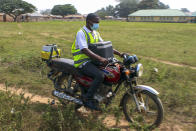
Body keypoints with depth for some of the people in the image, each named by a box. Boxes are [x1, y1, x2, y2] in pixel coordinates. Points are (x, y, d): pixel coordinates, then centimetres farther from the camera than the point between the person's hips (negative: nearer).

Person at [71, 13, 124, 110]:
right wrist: (100, 58, -40)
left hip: (93, 60, 9)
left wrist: (119, 53, 3)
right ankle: (87, 99, -16)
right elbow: (85, 50, -27)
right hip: (83, 62, -8)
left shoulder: (95, 33, 14)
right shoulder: (81, 33, -12)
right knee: (100, 75, -30)